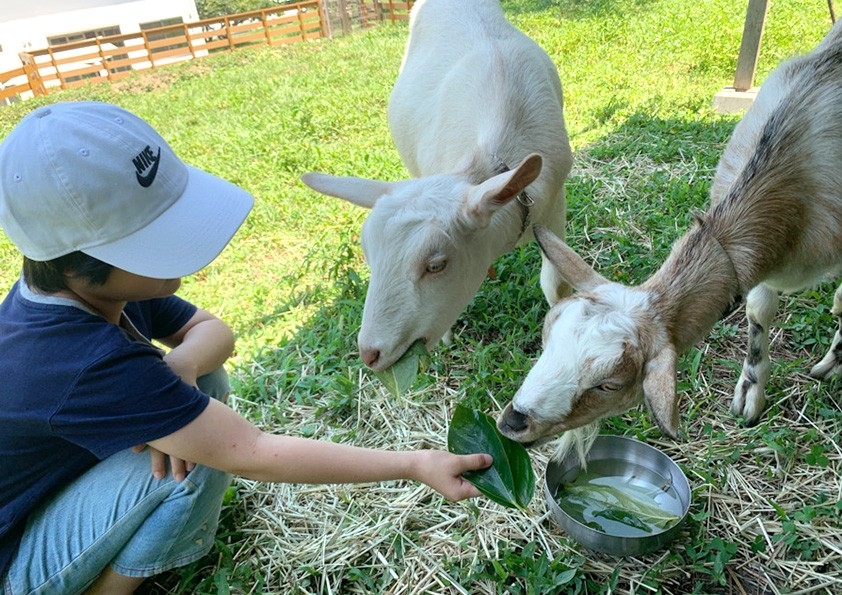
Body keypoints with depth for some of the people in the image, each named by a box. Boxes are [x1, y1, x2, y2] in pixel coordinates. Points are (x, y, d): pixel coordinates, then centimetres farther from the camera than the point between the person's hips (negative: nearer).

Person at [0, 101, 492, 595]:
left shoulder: (89, 286, -13)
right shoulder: (89, 365, -38)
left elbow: (214, 330, -4)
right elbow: (251, 455, -37)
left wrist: (180, 365, -29)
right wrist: (416, 465, -33)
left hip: (53, 487, 7)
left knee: (205, 381, -5)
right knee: (199, 459, -29)